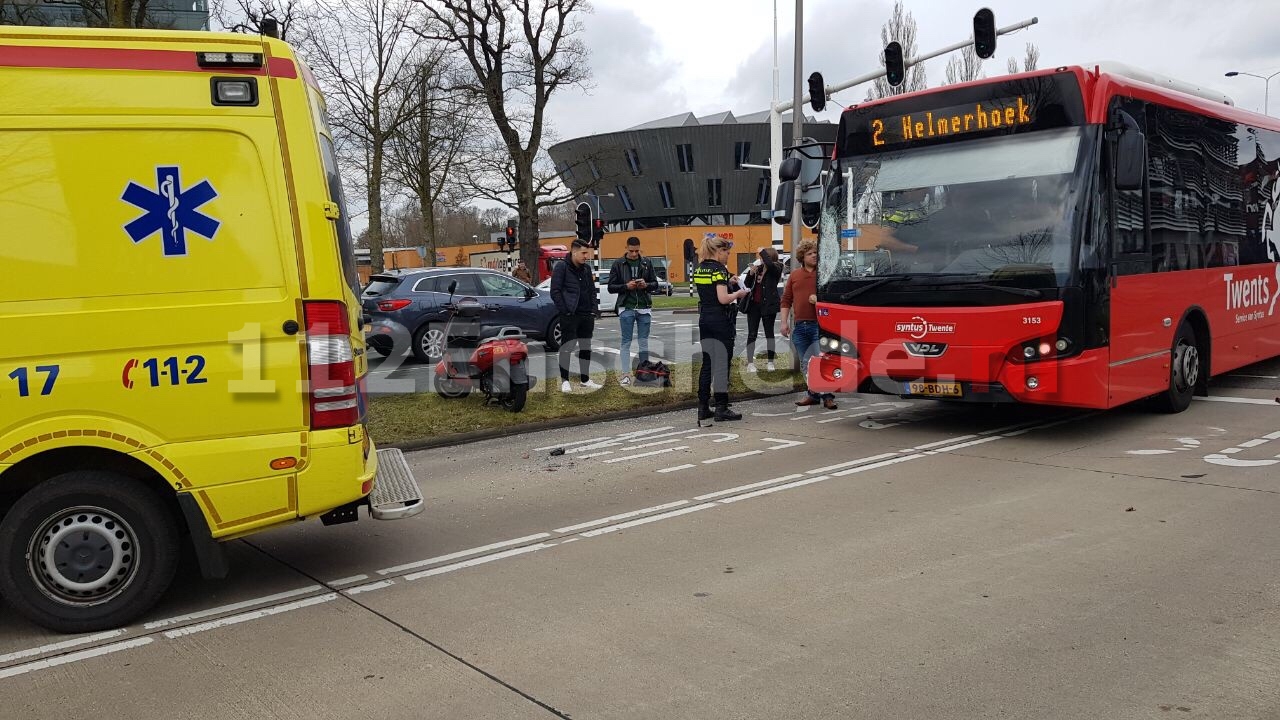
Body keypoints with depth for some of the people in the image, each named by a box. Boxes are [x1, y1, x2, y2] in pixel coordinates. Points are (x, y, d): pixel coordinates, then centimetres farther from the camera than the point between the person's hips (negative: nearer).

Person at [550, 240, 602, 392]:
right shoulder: (562, 267, -7)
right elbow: (555, 292, -11)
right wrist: (565, 310, -15)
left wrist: (593, 311, 8)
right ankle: (564, 380, 5)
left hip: (586, 316, 7)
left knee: (586, 348, 12)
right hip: (569, 316, -7)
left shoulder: (587, 268, 12)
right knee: (567, 348, -2)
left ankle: (585, 379, 22)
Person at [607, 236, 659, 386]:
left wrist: (646, 285, -12)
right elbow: (611, 287, -1)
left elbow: (655, 284, 10)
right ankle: (625, 374, 2)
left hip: (644, 308, 2)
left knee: (644, 341, 8)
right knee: (626, 342, 0)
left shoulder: (646, 263, 6)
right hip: (627, 308, -2)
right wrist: (626, 286, -16)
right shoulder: (619, 264, 0)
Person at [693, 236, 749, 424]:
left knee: (707, 363, 11)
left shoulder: (699, 269, 10)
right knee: (721, 364, -2)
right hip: (721, 320, -8)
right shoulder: (719, 269, -14)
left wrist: (728, 283, 11)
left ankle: (703, 407, 13)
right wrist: (738, 293, -4)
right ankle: (721, 408, 1)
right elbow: (723, 298, -22)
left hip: (704, 320, 8)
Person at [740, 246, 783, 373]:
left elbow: (769, 263, -30)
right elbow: (747, 284, 10)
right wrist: (751, 273, -7)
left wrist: (762, 251, -16)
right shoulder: (758, 267, 8)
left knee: (769, 333, 6)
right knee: (752, 334, 2)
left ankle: (771, 362, 15)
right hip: (754, 304, 4)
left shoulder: (775, 269, -6)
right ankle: (750, 363, 5)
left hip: (768, 305, -4)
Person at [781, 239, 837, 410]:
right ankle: (812, 395, 22)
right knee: (805, 363, 11)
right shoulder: (794, 275, 12)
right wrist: (784, 322, 7)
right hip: (800, 326, 5)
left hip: (819, 325, -5)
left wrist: (820, 299, -15)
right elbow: (786, 300, 14)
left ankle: (827, 396, -1)